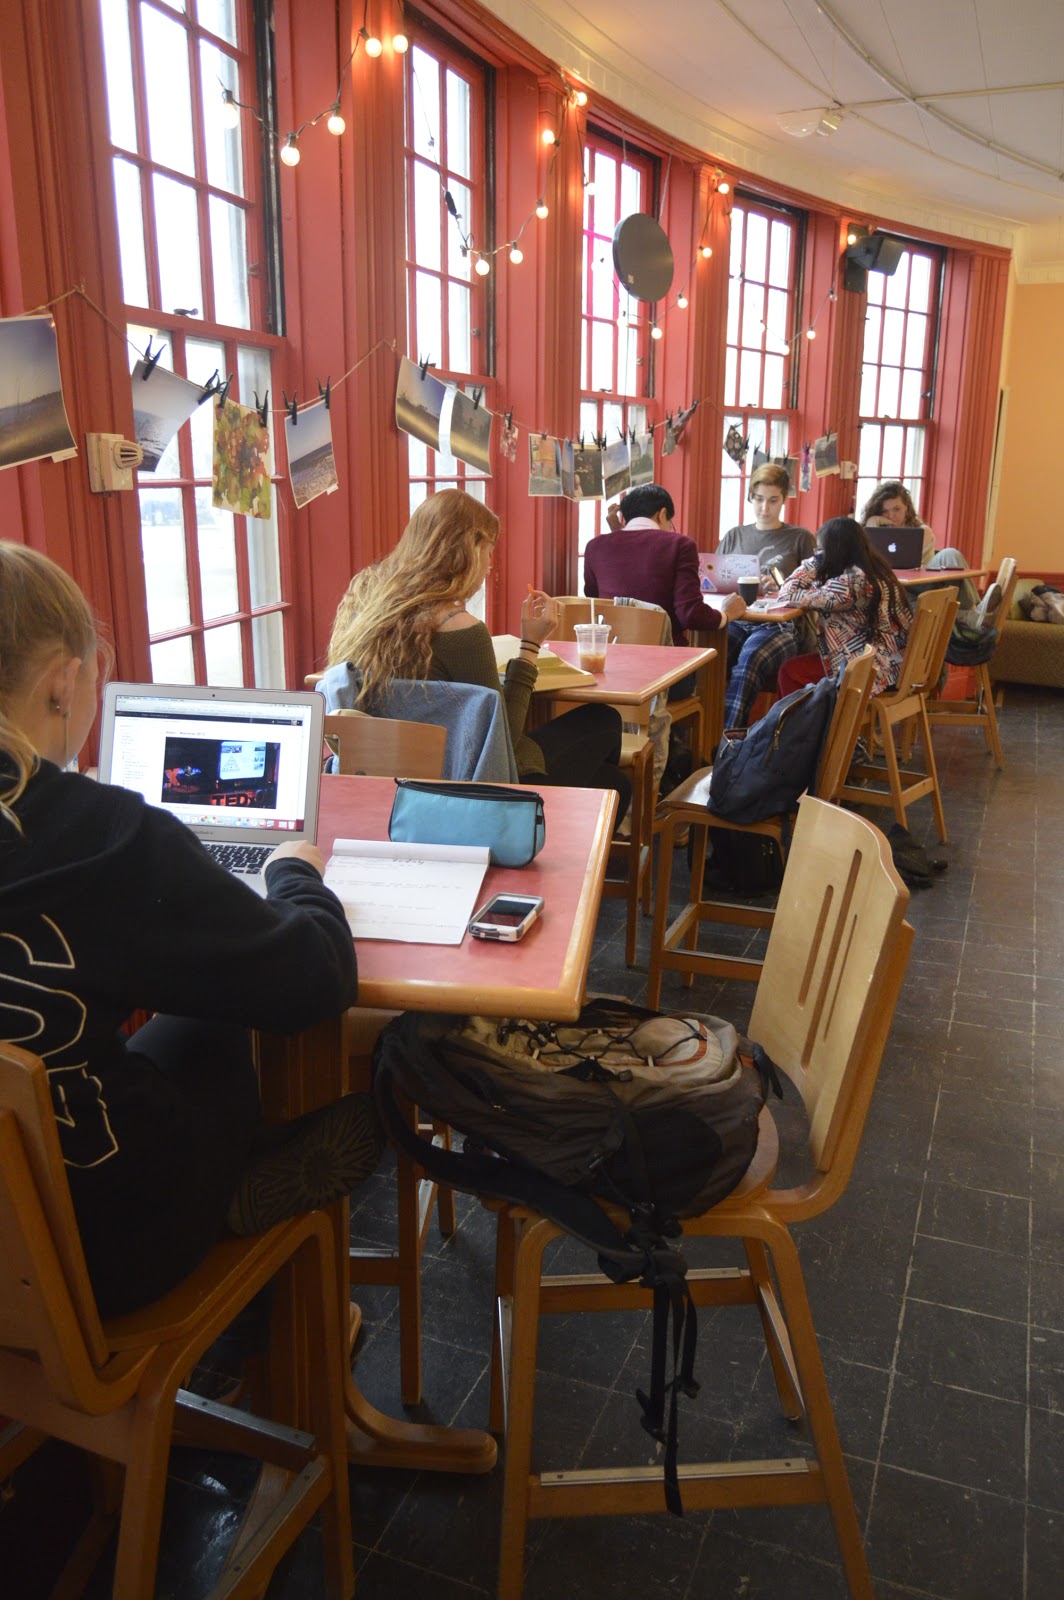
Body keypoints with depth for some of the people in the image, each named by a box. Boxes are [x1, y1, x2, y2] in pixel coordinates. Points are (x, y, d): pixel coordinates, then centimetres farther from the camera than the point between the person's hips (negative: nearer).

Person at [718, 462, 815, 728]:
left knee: (750, 659, -37)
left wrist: (780, 587, -13)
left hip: (782, 625, -2)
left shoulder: (801, 539, 12)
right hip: (736, 619, 3)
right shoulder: (734, 536, 22)